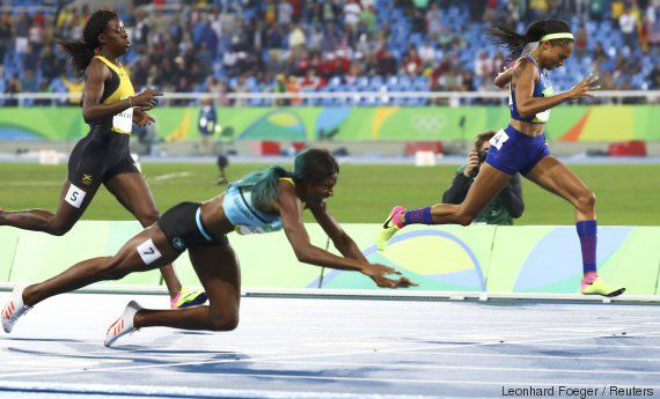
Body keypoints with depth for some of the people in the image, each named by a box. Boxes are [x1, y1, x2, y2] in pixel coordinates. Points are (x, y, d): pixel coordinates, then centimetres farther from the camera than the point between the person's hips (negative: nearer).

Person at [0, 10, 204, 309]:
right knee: (58, 225, 2)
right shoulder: (98, 67, -12)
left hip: (118, 159, 8)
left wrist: (133, 114, 18)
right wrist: (132, 101, -35)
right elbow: (89, 113, -27)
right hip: (94, 155, -8)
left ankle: (177, 294, -14)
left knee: (150, 217, -7)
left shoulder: (118, 68, 15)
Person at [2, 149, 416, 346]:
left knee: (225, 319, 3)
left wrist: (373, 271, -10)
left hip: (210, 240, 8)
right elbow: (304, 251, -45)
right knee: (112, 267, 8)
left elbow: (340, 238, 2)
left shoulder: (310, 195, -10)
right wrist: (362, 268, -46)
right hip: (184, 226, -8)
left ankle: (139, 319, 14)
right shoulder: (285, 196, -35)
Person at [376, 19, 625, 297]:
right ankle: (400, 218, 26)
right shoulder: (528, 67, -17)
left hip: (535, 152, 9)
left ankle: (590, 280, -12)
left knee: (585, 199, -8)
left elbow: (499, 80, 28)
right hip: (512, 148, -9)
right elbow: (524, 108, -35)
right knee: (464, 215, 2)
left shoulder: (538, 67, 10)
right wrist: (569, 95, -37)